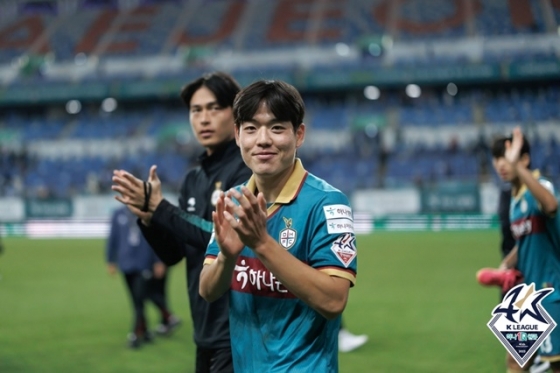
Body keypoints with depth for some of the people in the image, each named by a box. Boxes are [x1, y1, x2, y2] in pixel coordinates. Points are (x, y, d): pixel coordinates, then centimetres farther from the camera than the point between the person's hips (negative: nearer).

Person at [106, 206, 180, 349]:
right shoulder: (118, 215, 2)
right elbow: (113, 239, 9)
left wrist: (159, 262, -2)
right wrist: (111, 261, 12)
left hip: (145, 266, -3)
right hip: (127, 266, 3)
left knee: (140, 299, -7)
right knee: (136, 300, 9)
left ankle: (137, 333, -1)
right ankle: (144, 331, 21)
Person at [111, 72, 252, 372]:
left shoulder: (247, 170, -10)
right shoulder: (193, 181, 13)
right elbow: (173, 254, 13)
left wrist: (159, 208, -17)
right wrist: (148, 217, -6)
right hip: (206, 332, 8)